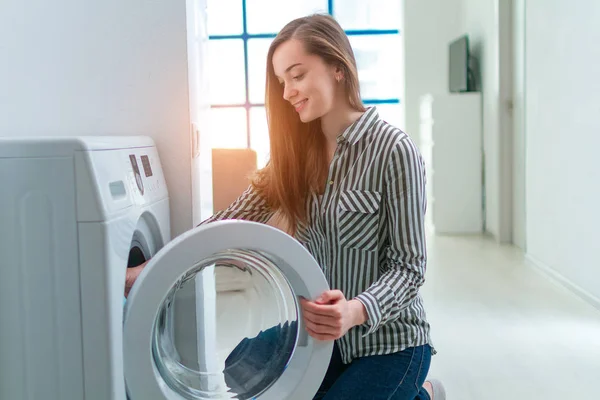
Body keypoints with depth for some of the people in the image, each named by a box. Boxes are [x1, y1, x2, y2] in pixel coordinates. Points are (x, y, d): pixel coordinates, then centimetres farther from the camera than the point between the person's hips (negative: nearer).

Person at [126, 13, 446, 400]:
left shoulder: (394, 150, -17)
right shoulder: (296, 152, 1)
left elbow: (409, 266, -15)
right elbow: (233, 221, -4)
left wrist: (357, 310, -33)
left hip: (389, 342, -6)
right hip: (322, 336, 6)